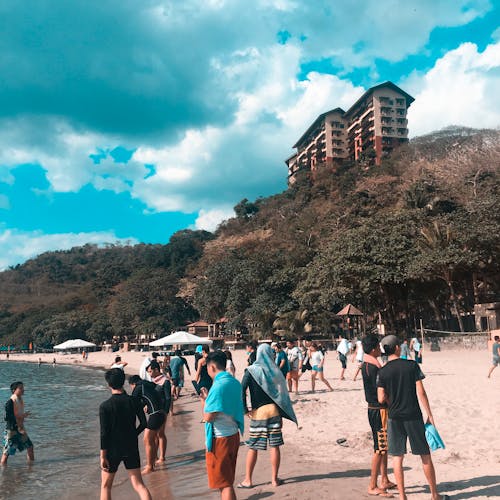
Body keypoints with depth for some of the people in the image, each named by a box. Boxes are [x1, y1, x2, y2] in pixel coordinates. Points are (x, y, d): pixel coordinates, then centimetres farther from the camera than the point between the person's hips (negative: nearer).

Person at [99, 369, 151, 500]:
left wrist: (103, 456, -8)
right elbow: (143, 423, -2)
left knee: (105, 486, 16)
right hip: (132, 448, 3)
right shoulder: (133, 401, -6)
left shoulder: (105, 406, -15)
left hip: (113, 450, -3)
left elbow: (104, 433, -14)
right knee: (138, 484, 7)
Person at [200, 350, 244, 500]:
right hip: (233, 435, 8)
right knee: (227, 480, 21)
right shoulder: (235, 382, 5)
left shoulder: (218, 386, -21)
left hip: (220, 438, -8)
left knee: (224, 483, 1)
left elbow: (208, 417, -21)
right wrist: (208, 398, 14)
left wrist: (205, 400, -4)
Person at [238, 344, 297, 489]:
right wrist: (281, 415, 14)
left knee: (253, 447, 7)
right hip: (274, 411, 2)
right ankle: (274, 479, 14)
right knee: (274, 446, 8)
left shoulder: (251, 371, -4)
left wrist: (245, 409, -7)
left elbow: (242, 389, -16)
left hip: (258, 412, -2)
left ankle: (247, 480, 13)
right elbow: (282, 394, 6)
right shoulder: (275, 371, 4)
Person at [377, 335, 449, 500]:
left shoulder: (383, 372, -4)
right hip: (414, 416, 0)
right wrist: (430, 415, -2)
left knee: (397, 457, 9)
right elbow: (421, 392, -8)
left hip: (395, 418, 1)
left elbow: (381, 399, -6)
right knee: (425, 455, 12)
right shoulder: (412, 365, -7)